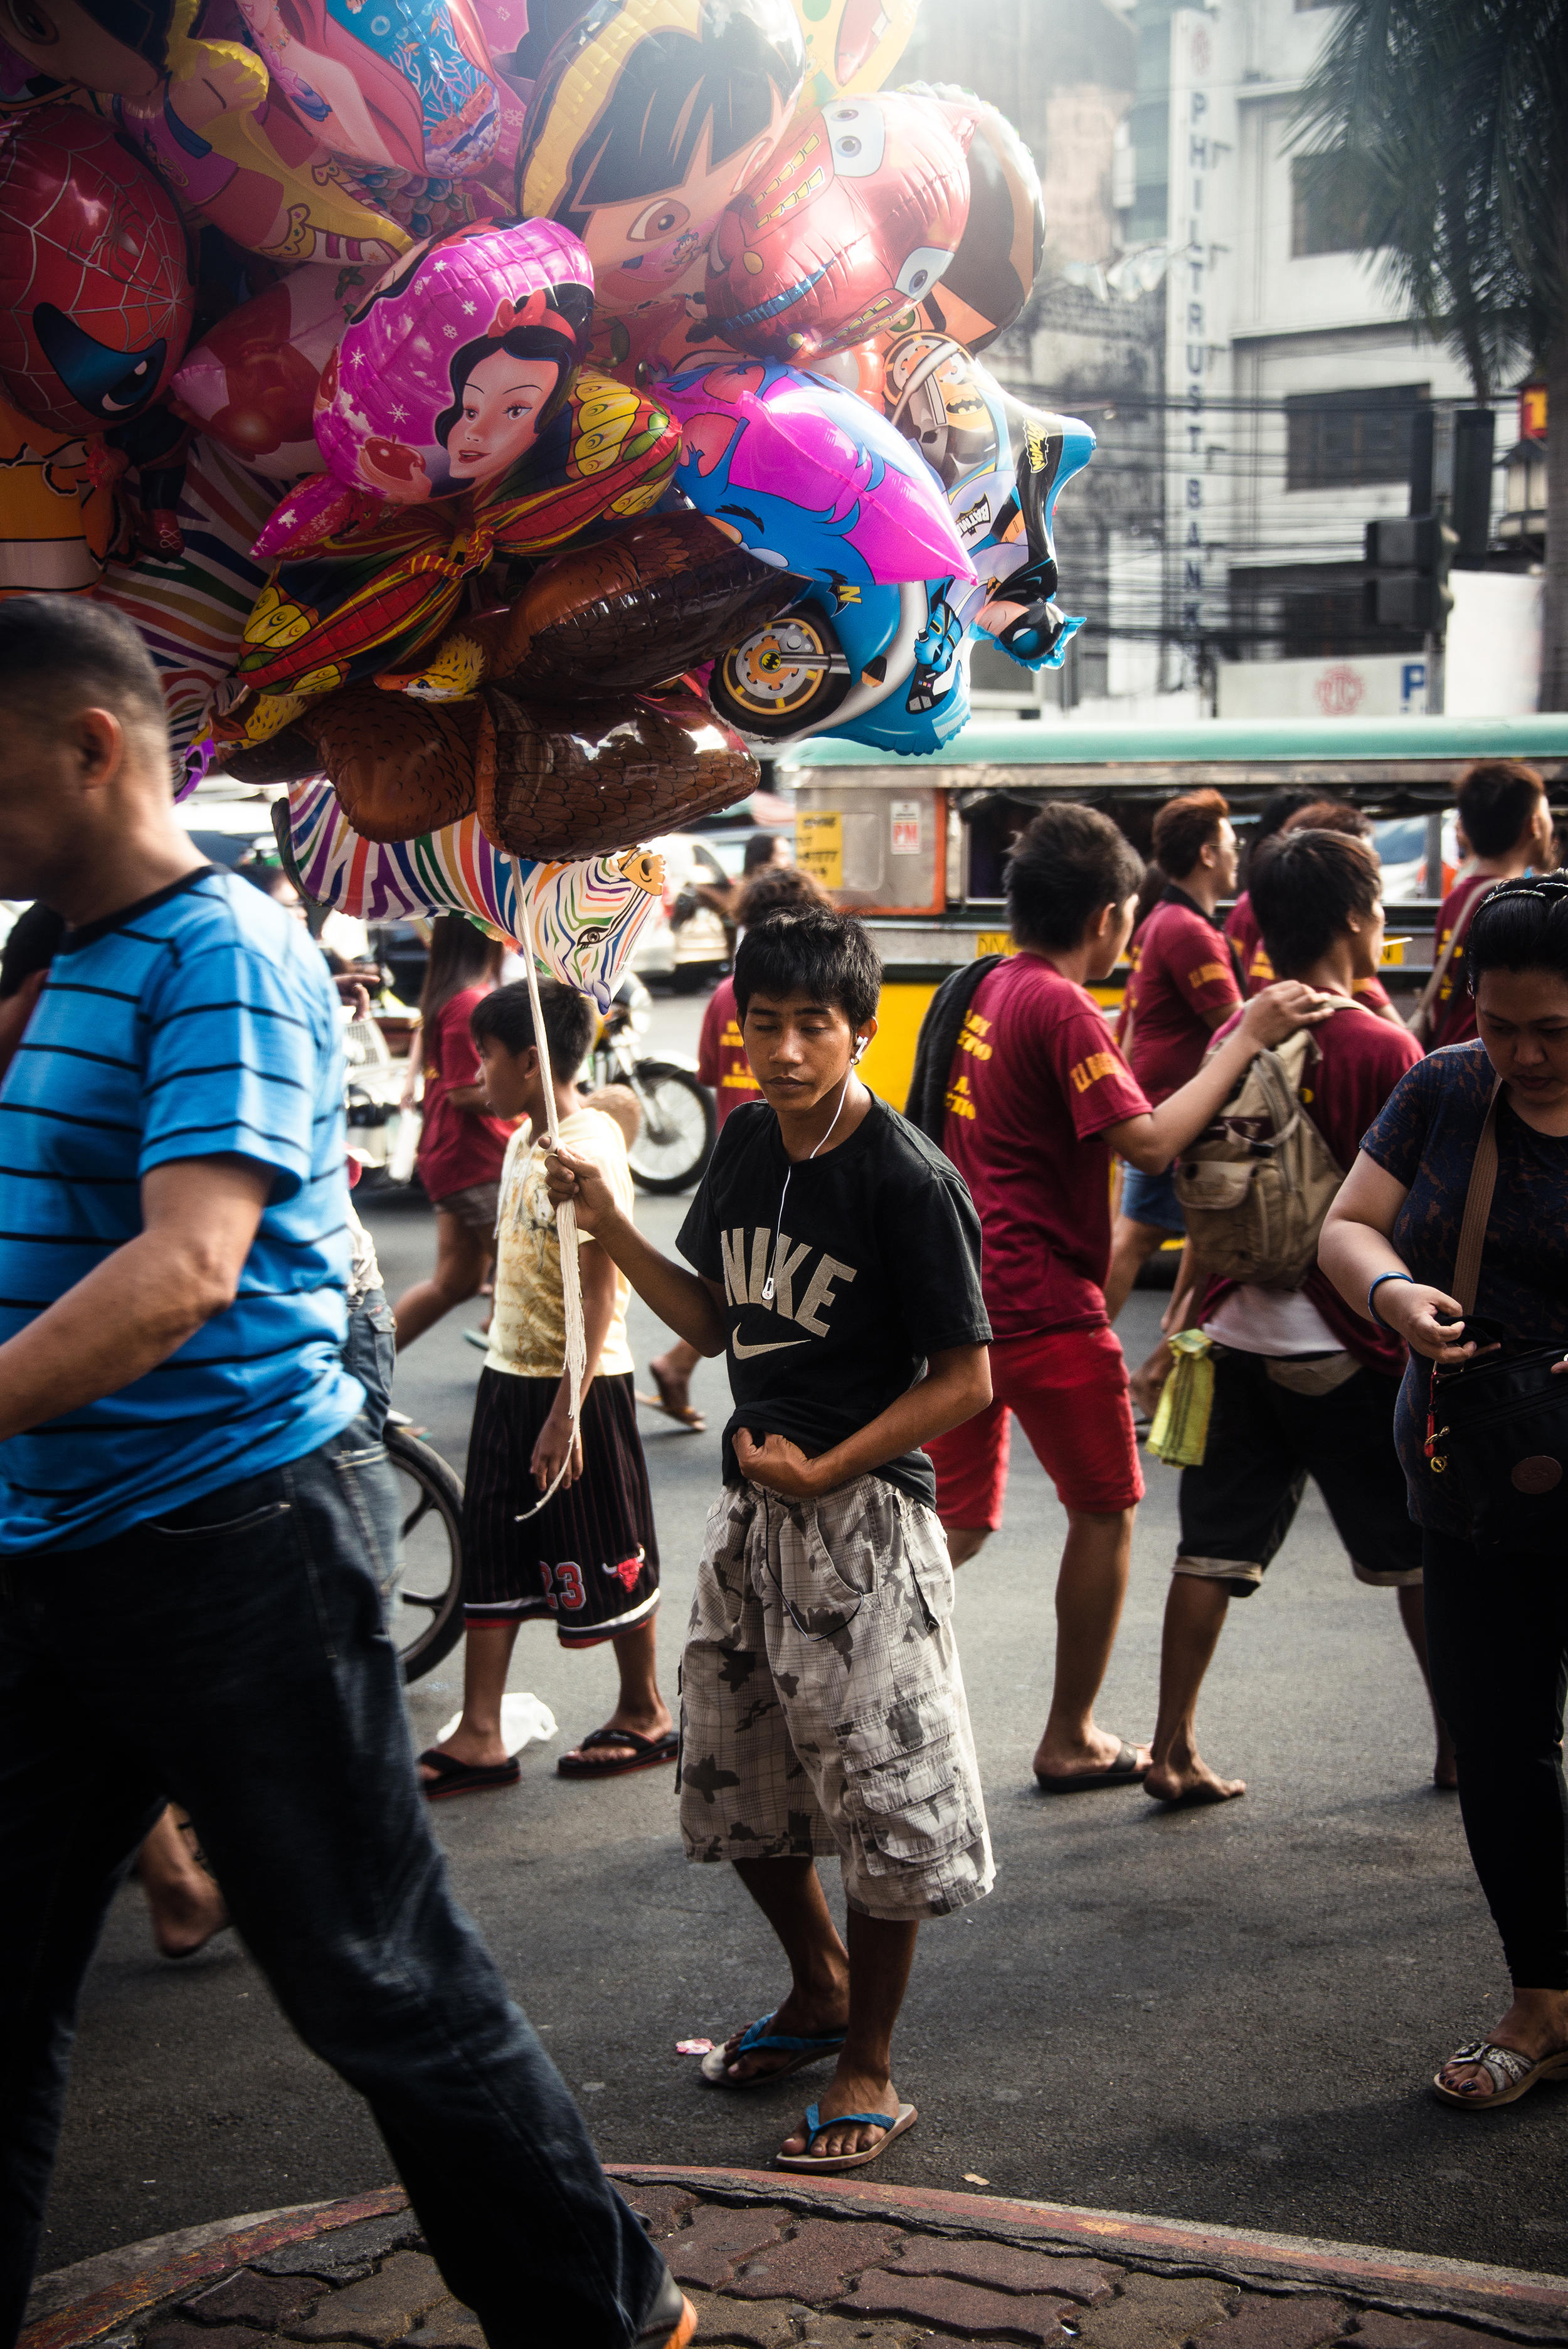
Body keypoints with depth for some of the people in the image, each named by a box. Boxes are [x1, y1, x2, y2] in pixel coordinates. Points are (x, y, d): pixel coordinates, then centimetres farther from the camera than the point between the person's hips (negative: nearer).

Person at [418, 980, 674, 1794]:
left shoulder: (589, 1146, -19)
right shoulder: (525, 1139, 8)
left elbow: (601, 1291, -22)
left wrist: (567, 1410, -23)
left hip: (580, 1385, -9)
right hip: (509, 1373, 9)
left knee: (610, 1558, 5)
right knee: (491, 1555, 8)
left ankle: (645, 1715, 22)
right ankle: (479, 1739, 11)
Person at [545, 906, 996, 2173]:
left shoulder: (908, 1180, -17)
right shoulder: (747, 1140, 4)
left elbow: (965, 1379, -14)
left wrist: (823, 1472, -17)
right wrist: (612, 1227, 1)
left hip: (862, 1513, -7)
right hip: (753, 1502, 7)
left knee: (880, 1791, 1)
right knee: (734, 1780, 17)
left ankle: (870, 2068, 17)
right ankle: (821, 1988, 39)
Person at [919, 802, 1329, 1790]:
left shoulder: (988, 991, 10)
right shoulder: (1063, 1009, -15)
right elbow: (1147, 1139, -22)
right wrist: (1244, 1041, -16)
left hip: (967, 1292, 8)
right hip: (1045, 1306, -8)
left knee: (959, 1522, 15)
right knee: (1107, 1511, 10)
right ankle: (1071, 1739, 19)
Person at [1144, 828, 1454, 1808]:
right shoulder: (1384, 1049, -13)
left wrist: (1192, 1316, 18)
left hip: (1238, 1339, 4)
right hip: (1348, 1350, -4)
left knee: (1214, 1548, 10)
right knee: (1421, 1553, 12)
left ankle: (1175, 1751, 9)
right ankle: (1461, 1745, 24)